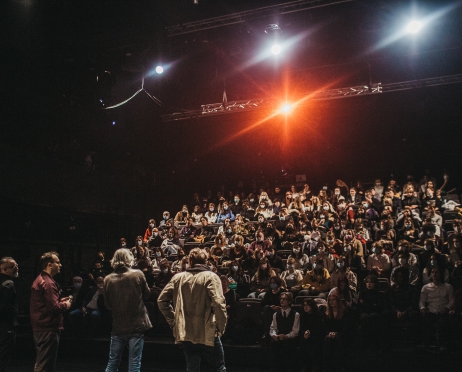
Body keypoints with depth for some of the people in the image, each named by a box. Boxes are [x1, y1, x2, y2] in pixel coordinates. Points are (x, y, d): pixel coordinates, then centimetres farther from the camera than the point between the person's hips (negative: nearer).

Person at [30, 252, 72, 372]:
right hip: (48, 328, -10)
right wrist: (65, 305, -8)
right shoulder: (48, 282, -20)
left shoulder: (40, 279, 13)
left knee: (41, 362, 19)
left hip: (40, 327, 10)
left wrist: (59, 301, 12)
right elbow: (54, 308, -26)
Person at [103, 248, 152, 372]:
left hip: (118, 326, 2)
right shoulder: (138, 274, -9)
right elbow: (147, 294, 5)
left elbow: (108, 305, 6)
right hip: (136, 325, -2)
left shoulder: (108, 279, -3)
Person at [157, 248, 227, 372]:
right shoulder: (211, 277, -8)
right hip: (207, 334, -4)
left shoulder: (178, 277, 4)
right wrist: (221, 327, -8)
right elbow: (218, 303, -20)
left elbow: (162, 300, 4)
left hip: (184, 333, 4)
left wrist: (173, 320, 12)